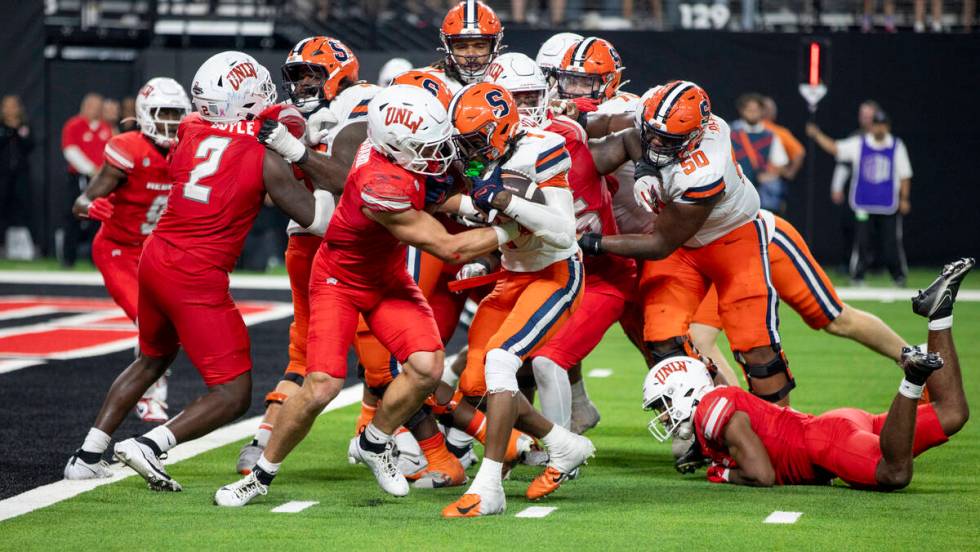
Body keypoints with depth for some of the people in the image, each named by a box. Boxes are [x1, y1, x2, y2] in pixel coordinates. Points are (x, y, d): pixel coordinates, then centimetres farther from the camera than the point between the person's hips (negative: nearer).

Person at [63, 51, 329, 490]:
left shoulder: (190, 132, 3)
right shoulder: (265, 157, -10)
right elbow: (316, 220, -4)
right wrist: (301, 155, 6)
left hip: (155, 259, 7)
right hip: (198, 281, -7)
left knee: (153, 359, 30)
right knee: (234, 395, 0)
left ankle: (88, 455, 29)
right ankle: (150, 446, -17)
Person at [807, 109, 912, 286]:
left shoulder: (897, 146, 5)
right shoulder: (858, 144, 4)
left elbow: (904, 175, 6)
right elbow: (834, 147, -1)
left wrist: (904, 199, 1)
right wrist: (817, 135, -14)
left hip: (889, 204, 0)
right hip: (864, 204, 0)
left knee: (891, 242, 2)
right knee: (862, 240, -3)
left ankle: (899, 276, 16)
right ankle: (857, 277, 5)